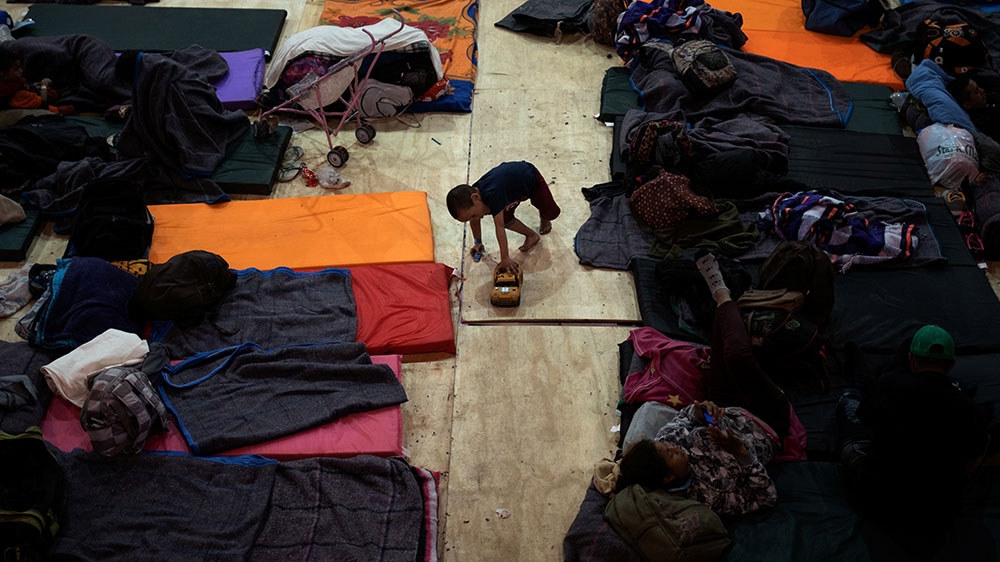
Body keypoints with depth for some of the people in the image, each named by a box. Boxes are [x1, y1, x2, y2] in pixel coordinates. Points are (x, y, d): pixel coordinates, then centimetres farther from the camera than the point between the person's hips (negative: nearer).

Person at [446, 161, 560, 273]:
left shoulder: (492, 195, -47)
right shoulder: (472, 193, -22)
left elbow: (499, 227, -45)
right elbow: (474, 220, -1)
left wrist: (505, 258, -44)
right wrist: (478, 242, 7)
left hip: (531, 177, -5)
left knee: (552, 213, -3)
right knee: (505, 218, -12)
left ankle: (544, 218, 33)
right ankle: (531, 235, 11)